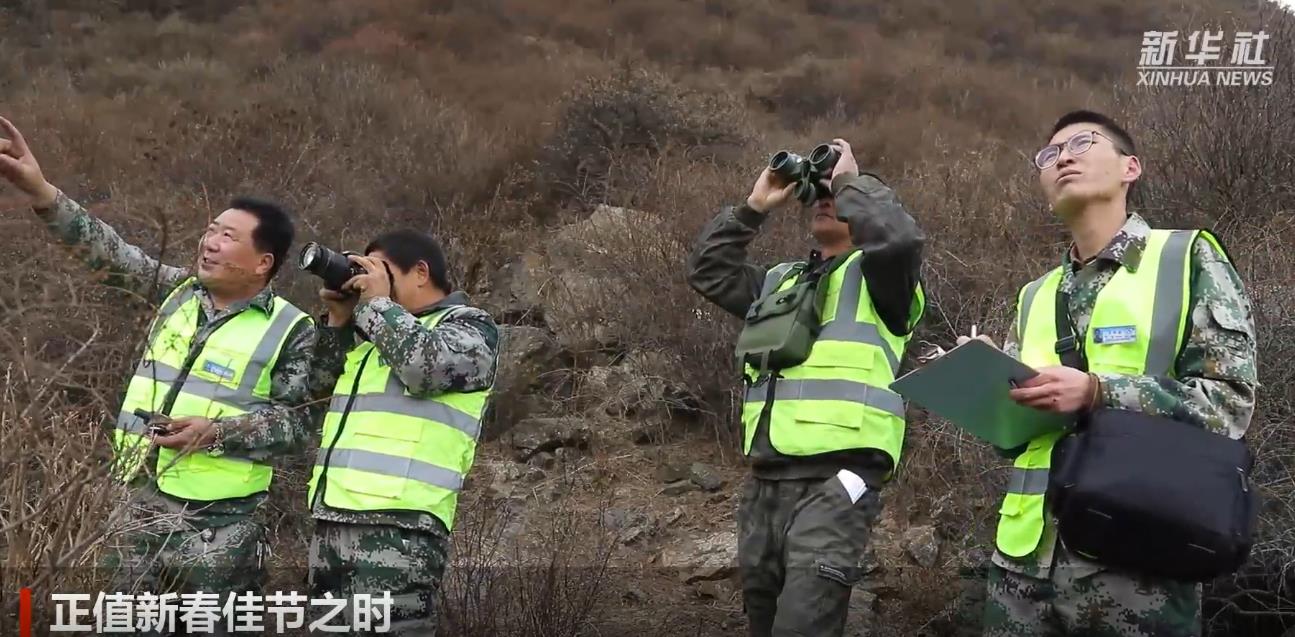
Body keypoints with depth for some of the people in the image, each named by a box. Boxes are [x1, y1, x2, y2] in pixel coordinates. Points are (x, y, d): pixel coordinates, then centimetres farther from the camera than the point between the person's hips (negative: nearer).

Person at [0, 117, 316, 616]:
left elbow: (295, 424, -9)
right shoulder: (182, 292, 8)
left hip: (219, 523, -6)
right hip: (145, 504, 6)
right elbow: (110, 253, 5)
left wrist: (214, 432, -21)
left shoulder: (290, 330, -7)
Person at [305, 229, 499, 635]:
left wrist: (378, 302, -4)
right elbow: (319, 387, 27)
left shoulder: (470, 326, 4)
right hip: (332, 521, 8)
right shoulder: (376, 328, 26)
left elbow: (425, 366, -17)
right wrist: (339, 319, 16)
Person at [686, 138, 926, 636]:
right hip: (765, 483, 7)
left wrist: (850, 181, 0)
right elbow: (708, 272, 22)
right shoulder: (782, 280, 25)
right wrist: (755, 206, 17)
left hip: (834, 482, -7)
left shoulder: (876, 274, 5)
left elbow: (897, 234, -16)